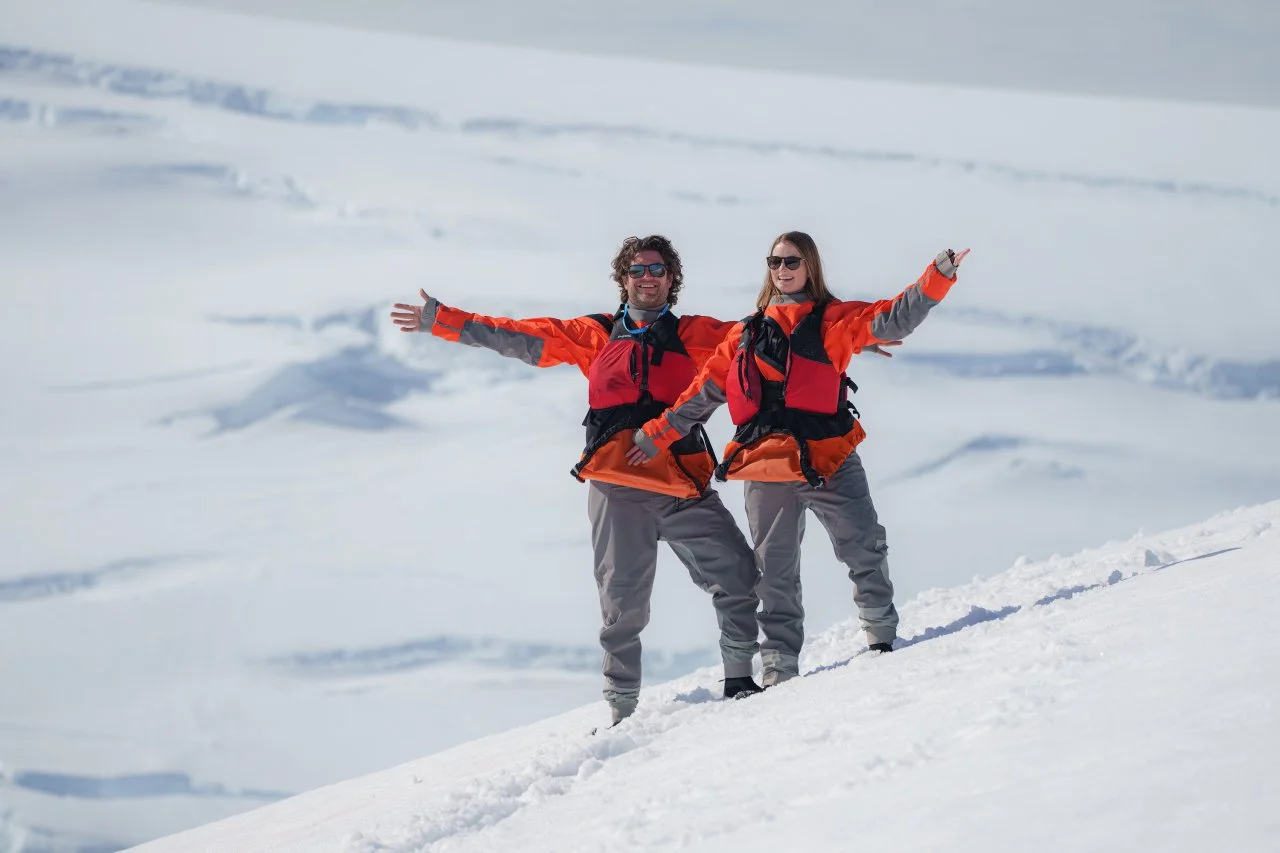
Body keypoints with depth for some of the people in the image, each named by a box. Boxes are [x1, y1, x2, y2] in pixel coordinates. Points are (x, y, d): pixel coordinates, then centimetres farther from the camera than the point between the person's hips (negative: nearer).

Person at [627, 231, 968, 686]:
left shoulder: (835, 320, 9)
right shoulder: (746, 334, 18)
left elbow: (893, 320, -4)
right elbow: (704, 392, 20)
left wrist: (937, 277, -17)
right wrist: (657, 435, 16)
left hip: (829, 460, -2)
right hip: (766, 469, 2)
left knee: (865, 551, -8)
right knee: (775, 573, 4)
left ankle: (882, 633, 11)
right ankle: (778, 666, 7)